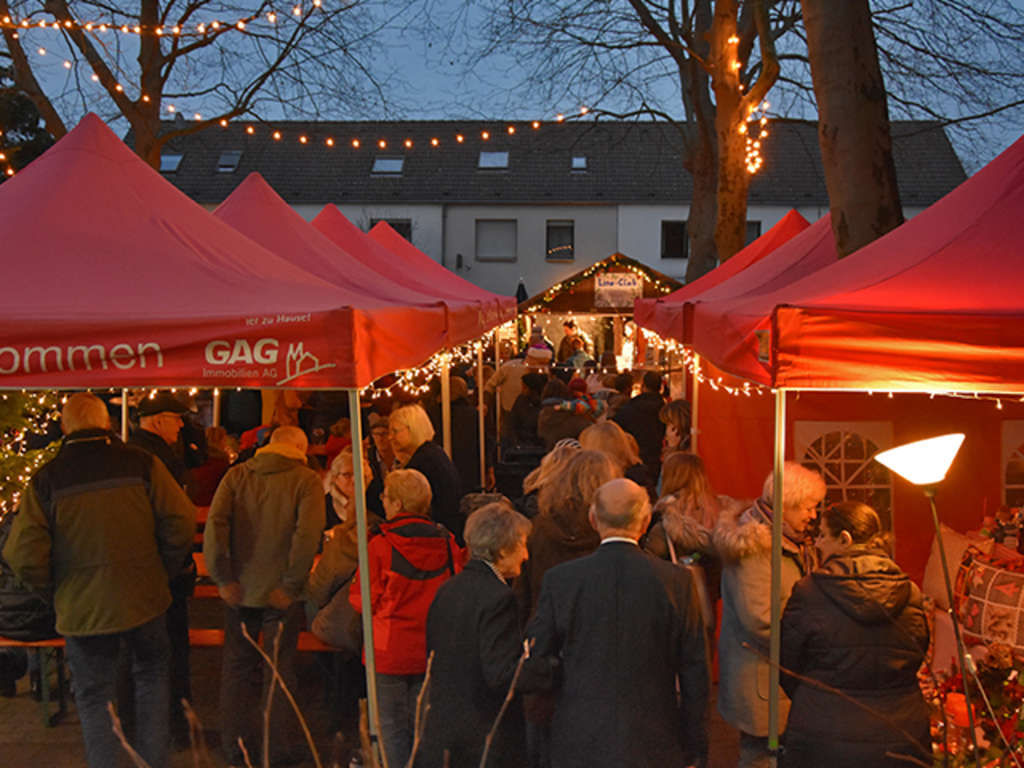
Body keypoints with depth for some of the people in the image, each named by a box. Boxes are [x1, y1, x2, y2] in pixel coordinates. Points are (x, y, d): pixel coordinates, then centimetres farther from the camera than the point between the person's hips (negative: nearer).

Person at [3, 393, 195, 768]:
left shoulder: (46, 479, -6)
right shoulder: (141, 465, -7)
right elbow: (181, 522, -10)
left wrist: (54, 590, 7)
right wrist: (163, 573, 5)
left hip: (81, 608, -1)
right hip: (143, 599, 1)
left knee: (94, 697, 14)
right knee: (152, 676, 21)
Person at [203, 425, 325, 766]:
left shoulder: (237, 475, 3)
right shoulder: (307, 481, -6)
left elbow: (215, 524, -9)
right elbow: (308, 534, -19)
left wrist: (222, 578, -6)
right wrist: (290, 584, -14)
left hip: (239, 589, 2)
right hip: (280, 592, -2)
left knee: (237, 666, 16)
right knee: (280, 668, 11)